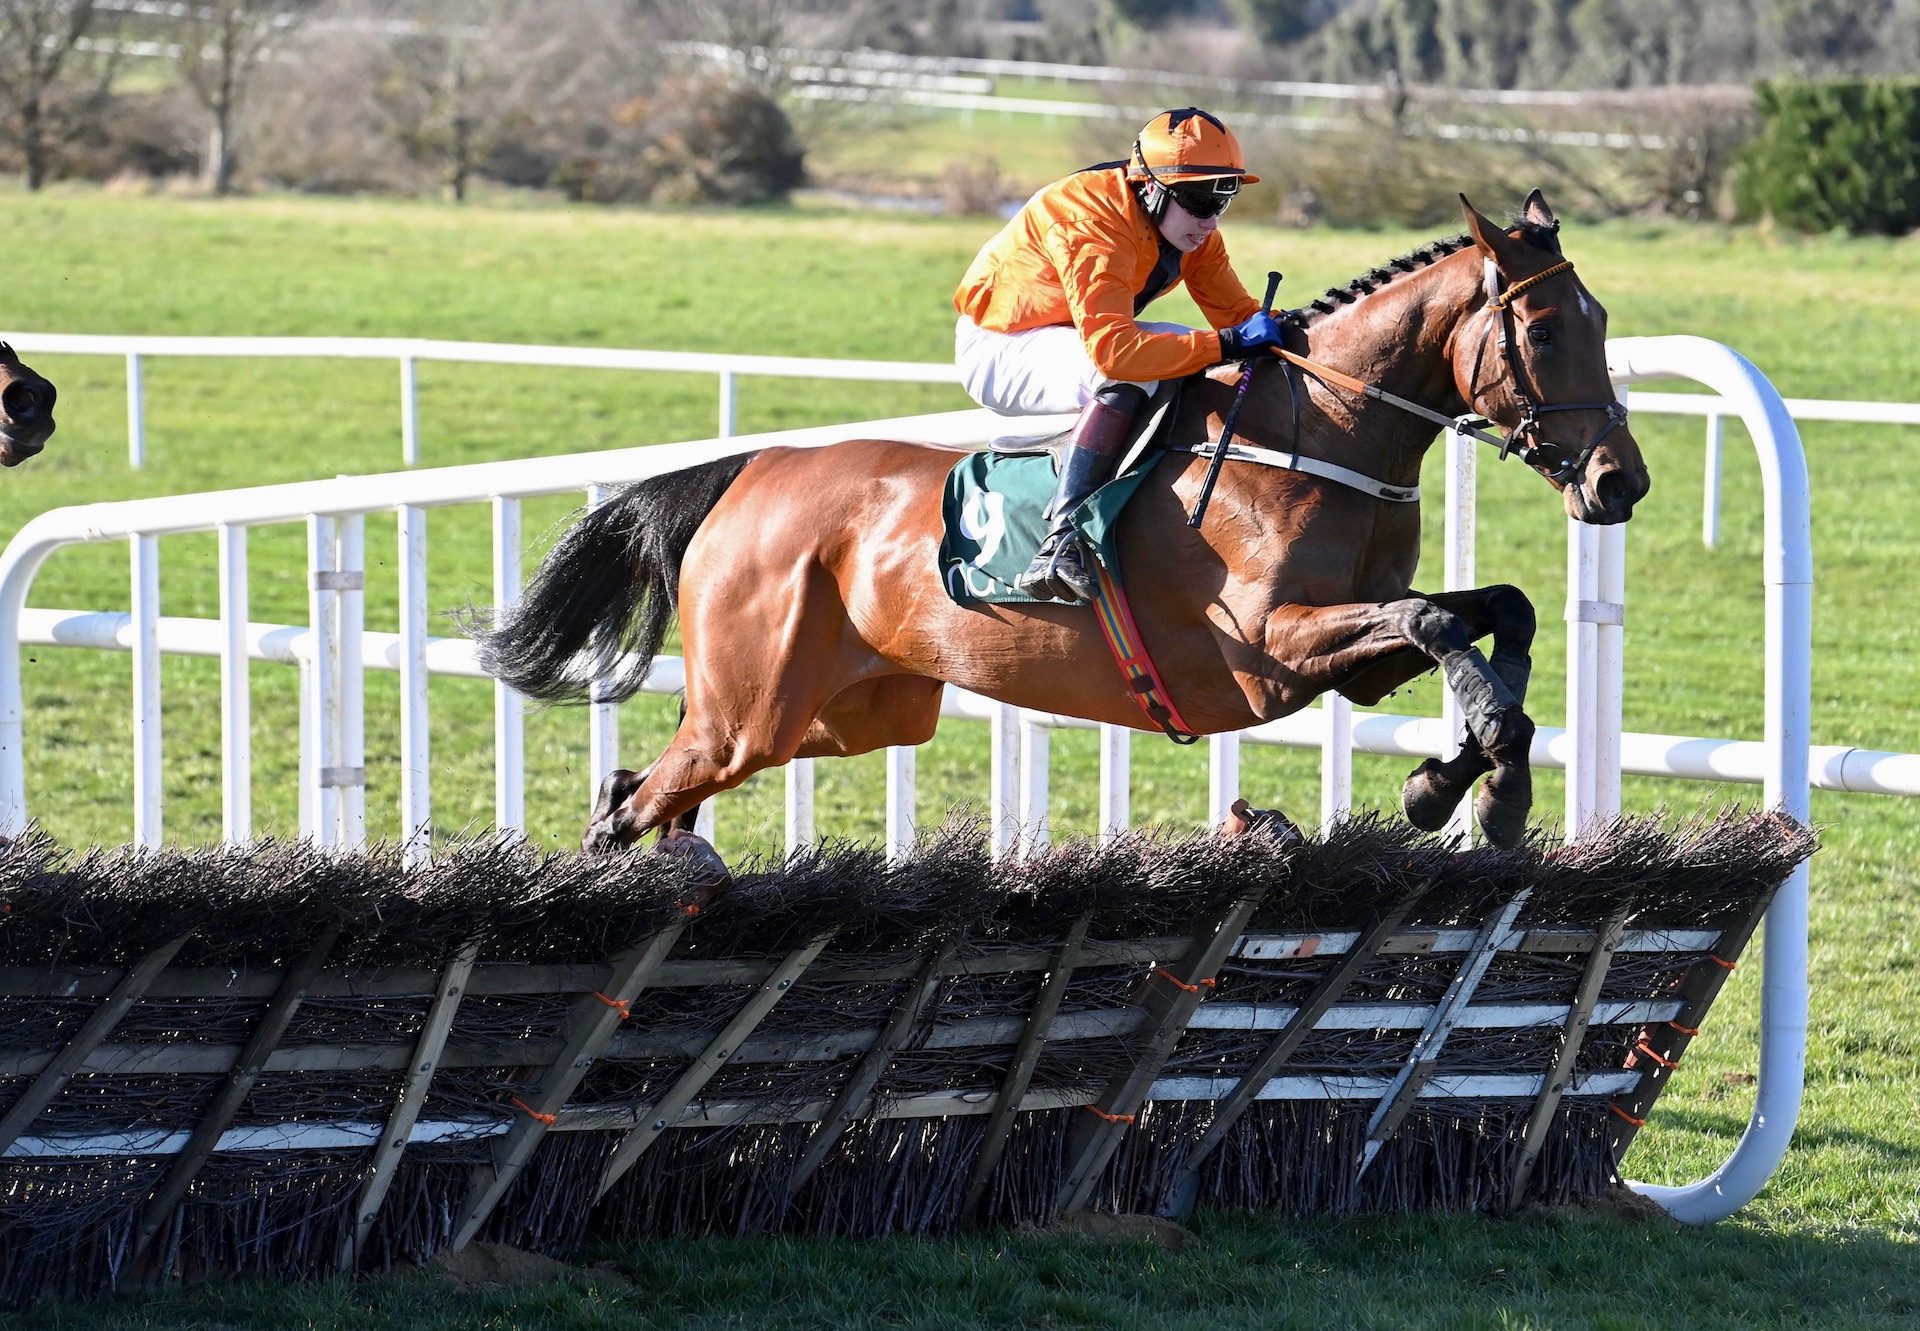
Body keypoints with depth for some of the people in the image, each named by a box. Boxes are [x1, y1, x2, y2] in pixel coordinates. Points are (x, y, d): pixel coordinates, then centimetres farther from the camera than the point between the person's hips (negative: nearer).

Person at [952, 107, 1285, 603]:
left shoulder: (1191, 228, -5)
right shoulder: (1089, 225, -32)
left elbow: (1233, 311, 0)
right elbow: (1112, 348, -42)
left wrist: (1278, 325, -22)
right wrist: (1226, 343, -43)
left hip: (1066, 340, 9)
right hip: (999, 348, -9)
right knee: (1129, 374, -33)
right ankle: (1063, 540, -42)